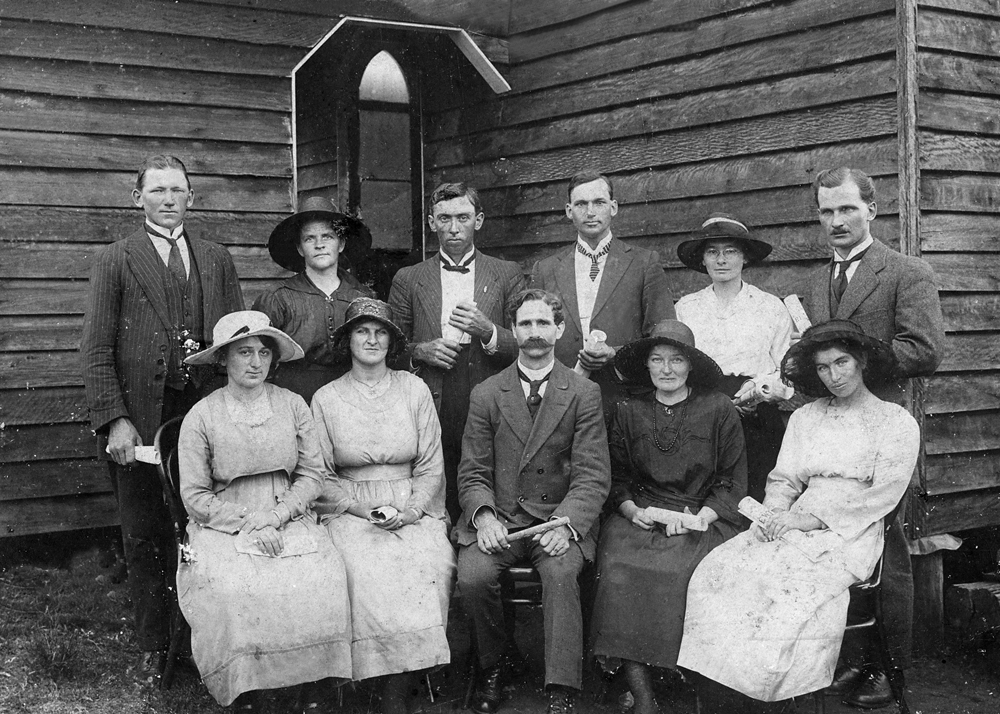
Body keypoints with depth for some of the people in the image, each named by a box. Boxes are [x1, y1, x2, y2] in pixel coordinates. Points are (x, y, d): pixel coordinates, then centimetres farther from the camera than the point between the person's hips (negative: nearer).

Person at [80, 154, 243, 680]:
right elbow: (95, 349, -2)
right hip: (140, 419, -2)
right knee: (145, 538, 7)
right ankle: (152, 647, 19)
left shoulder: (217, 260, 14)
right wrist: (114, 419, -12)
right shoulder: (114, 261, 4)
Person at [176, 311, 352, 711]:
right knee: (235, 590, -32)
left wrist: (275, 516, -10)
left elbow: (312, 474, 5)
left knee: (322, 578, -27)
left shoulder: (293, 406, 6)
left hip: (289, 519, 2)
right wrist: (248, 525, -13)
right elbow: (195, 497, -1)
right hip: (224, 526, -2)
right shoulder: (201, 417, 0)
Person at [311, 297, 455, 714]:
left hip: (414, 509, 1)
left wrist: (409, 511, -9)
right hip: (349, 511, 0)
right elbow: (321, 476, 6)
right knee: (365, 569, -31)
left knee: (428, 565, -29)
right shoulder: (326, 399, 8)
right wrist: (364, 510, -9)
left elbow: (431, 466, 8)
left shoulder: (414, 390, 10)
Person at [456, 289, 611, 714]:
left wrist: (566, 522, -20)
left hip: (559, 520, -1)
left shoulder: (584, 395, 5)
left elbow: (593, 475, -2)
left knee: (560, 573, -31)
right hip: (499, 517, 2)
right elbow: (473, 472, 6)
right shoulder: (486, 395, 10)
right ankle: (492, 666, 1)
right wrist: (484, 516, -16)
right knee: (472, 576, -25)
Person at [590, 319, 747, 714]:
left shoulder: (719, 410, 6)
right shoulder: (629, 412, 13)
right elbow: (615, 478, 16)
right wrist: (633, 510, -4)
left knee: (680, 573, -32)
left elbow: (733, 481, 5)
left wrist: (700, 516, -9)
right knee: (619, 570, -29)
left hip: (704, 518, -1)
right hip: (639, 515, 2)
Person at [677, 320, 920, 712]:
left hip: (850, 532, -4)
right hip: (794, 526, 4)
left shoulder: (896, 422, 6)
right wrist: (775, 514, -7)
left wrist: (812, 519, -12)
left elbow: (885, 493, -5)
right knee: (720, 569, -24)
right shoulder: (804, 417, 21)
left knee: (793, 583, -35)